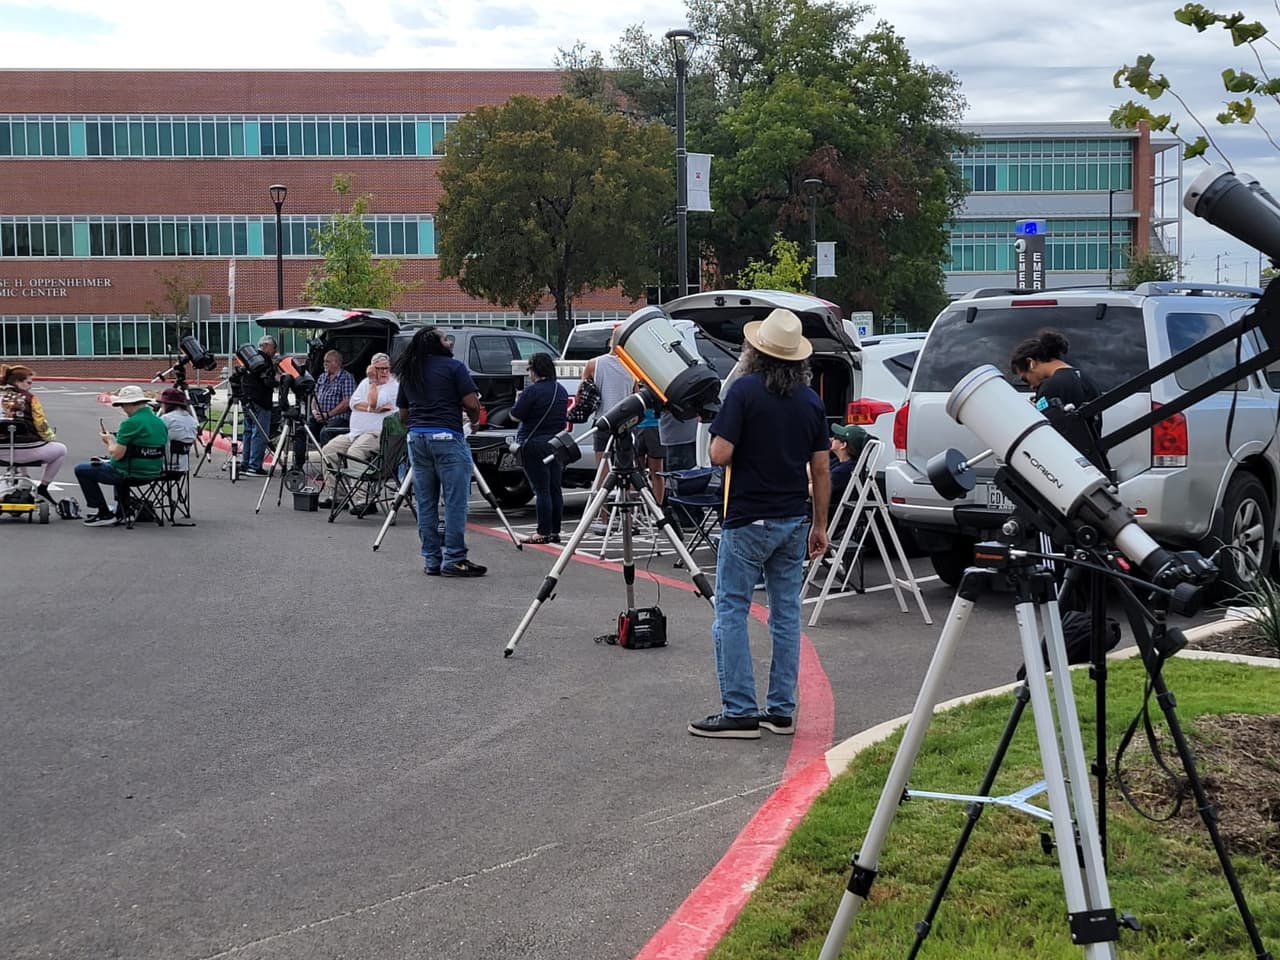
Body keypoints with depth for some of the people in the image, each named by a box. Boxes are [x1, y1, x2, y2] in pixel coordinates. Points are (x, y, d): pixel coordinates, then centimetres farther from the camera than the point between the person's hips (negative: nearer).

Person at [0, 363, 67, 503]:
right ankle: (43, 487, 19)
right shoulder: (28, 398, -5)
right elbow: (40, 425, -5)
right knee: (61, 449, 22)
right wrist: (50, 437, 16)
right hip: (25, 450, -5)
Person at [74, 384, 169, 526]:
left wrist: (110, 441, 1)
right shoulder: (160, 422, 5)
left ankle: (104, 514, 5)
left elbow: (117, 454, -22)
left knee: (81, 470, 6)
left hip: (132, 473, -9)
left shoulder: (130, 423, -20)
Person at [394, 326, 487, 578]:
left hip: (416, 437, 6)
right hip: (447, 437, -6)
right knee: (455, 501, -4)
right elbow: (471, 403, -7)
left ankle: (431, 561, 11)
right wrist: (475, 421, 12)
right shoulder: (453, 367, -2)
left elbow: (403, 414, 18)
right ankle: (454, 559, -7)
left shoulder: (407, 373, 16)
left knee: (425, 503, 10)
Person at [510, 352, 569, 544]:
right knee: (555, 489, 9)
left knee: (541, 490, -6)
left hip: (534, 444, -7)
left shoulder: (532, 391, -15)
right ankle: (555, 531, 12)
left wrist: (518, 400, 6)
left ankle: (543, 533, -6)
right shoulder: (561, 391, 10)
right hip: (557, 443, 7)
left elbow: (515, 416, -12)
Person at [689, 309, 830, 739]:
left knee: (731, 613, 0)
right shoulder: (811, 400, 6)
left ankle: (739, 712, -3)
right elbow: (821, 469, 7)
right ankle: (781, 710, 13)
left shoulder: (745, 390, -11)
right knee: (786, 614, 10)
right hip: (794, 519, 6)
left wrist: (730, 443, 7)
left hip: (748, 520, -6)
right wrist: (820, 524, 14)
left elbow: (720, 454, -16)